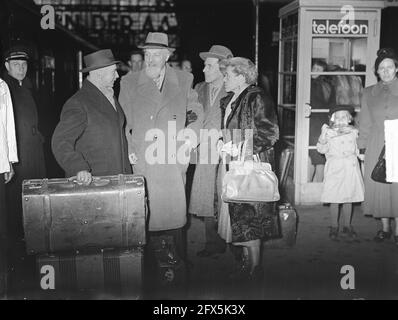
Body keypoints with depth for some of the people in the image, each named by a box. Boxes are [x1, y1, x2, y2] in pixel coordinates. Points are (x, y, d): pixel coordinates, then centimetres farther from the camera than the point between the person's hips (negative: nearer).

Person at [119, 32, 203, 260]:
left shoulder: (184, 80, 8)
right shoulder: (129, 83, 8)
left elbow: (196, 113, 15)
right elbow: (123, 122, 9)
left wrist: (190, 138, 2)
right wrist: (128, 150, -1)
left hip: (173, 163, 0)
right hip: (141, 162, 0)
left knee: (175, 214, 3)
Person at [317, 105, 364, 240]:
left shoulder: (354, 132, 9)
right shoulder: (329, 132, 2)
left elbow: (358, 149, 15)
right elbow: (321, 149, -6)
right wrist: (323, 135, -17)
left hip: (351, 167, 2)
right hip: (334, 168, -2)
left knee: (348, 199, 6)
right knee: (334, 199, -1)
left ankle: (347, 226, 17)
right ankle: (334, 227, 10)